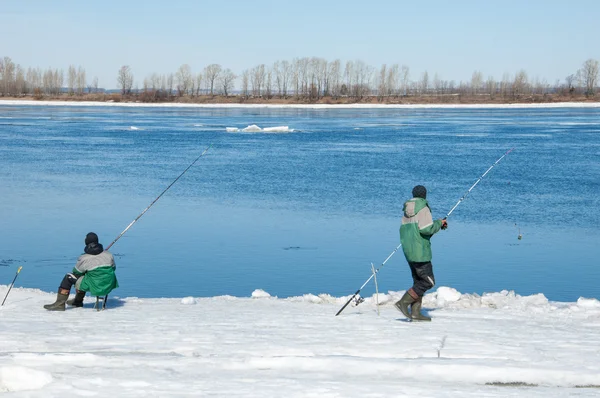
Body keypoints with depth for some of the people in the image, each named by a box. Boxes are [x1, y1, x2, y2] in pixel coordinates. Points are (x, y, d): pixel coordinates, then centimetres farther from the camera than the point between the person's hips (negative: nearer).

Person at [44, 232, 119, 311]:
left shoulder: (83, 259, -11)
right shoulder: (109, 255, -1)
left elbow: (76, 271, 5)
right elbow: (113, 268, 14)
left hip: (95, 287, -6)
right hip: (110, 286, 6)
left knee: (69, 277, 9)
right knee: (83, 277, 33)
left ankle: (60, 304, 13)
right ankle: (77, 301, 50)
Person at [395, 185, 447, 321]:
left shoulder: (407, 211, 14)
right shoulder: (423, 209, -10)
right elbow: (426, 229, -20)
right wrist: (439, 223, -1)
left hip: (408, 251, 9)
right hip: (420, 252, -9)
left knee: (419, 281, 13)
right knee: (428, 281, -4)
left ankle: (415, 312, 8)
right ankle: (403, 302, -12)